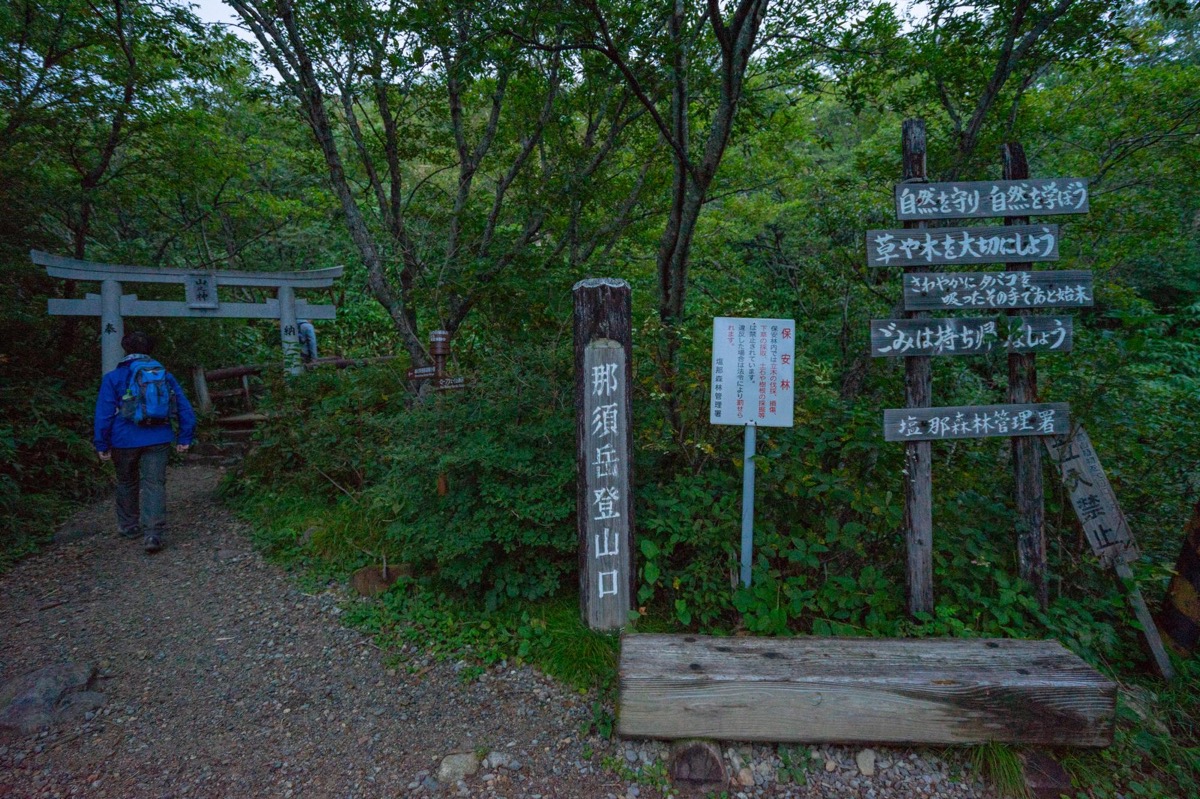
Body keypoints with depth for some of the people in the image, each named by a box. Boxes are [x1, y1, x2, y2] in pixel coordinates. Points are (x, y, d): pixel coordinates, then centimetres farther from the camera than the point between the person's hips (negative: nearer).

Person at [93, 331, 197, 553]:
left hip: (125, 441, -1)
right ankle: (153, 534, -12)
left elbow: (103, 414, -4)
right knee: (154, 484, 0)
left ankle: (129, 526, 33)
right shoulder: (165, 376, 8)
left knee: (127, 484, 19)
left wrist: (102, 445, 1)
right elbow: (185, 409, 7)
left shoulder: (114, 378, 0)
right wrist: (185, 438, 11)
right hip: (159, 440, 1)